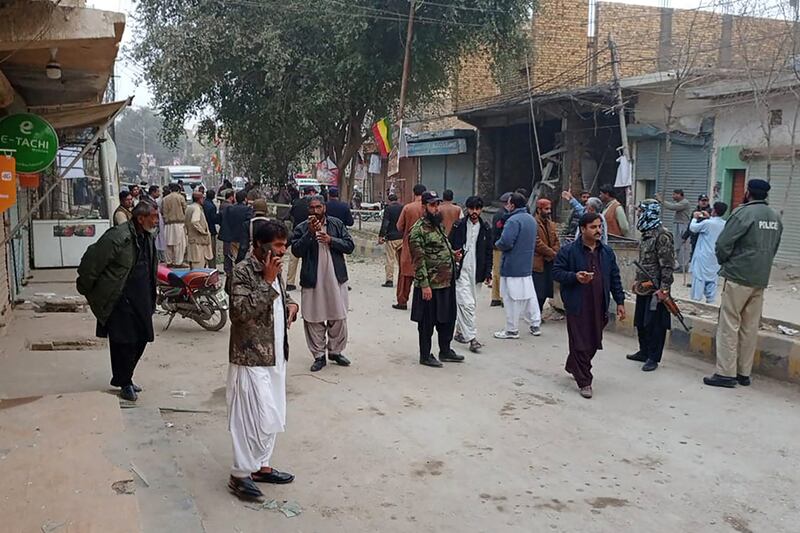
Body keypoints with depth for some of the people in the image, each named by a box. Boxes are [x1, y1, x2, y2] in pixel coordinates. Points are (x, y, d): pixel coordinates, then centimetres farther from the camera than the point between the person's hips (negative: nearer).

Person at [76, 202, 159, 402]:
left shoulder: (147, 238, 7)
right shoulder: (117, 237, -20)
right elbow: (91, 261, -17)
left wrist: (151, 299, 20)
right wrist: (87, 290, -7)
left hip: (141, 300, 8)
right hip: (120, 300, -8)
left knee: (141, 339, 12)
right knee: (123, 341, -1)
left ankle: (124, 377, 30)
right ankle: (124, 384, 15)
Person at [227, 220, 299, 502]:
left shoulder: (274, 270, 9)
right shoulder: (243, 271, -16)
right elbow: (241, 311, -26)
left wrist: (291, 304, 4)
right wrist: (267, 281, -25)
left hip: (275, 355, 9)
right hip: (252, 358, -9)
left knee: (272, 417, 15)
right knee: (259, 419, -6)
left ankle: (261, 466, 29)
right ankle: (239, 475, 8)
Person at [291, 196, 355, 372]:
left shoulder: (337, 224, 4)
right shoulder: (301, 228, 1)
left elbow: (350, 246, -1)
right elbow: (296, 251, -11)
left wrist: (330, 240, -14)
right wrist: (310, 233, -19)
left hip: (336, 278, 1)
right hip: (312, 281, -1)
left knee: (338, 318, 8)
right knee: (313, 320, 3)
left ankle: (335, 351, 24)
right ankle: (319, 355, 16)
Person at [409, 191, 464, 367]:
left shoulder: (438, 225, 13)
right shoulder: (418, 230, -15)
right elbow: (419, 260, -18)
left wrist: (453, 254, 4)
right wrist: (424, 285, -21)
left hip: (447, 282, 9)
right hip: (430, 285, -9)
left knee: (448, 318, 18)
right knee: (427, 322, 4)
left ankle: (445, 351, 32)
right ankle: (425, 356, 16)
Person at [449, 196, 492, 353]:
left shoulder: (485, 228, 7)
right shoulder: (458, 226, -1)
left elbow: (489, 252, 11)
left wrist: (488, 273, 6)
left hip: (477, 272, 4)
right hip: (461, 270, -3)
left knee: (471, 304, 10)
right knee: (466, 303, -12)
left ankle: (460, 332, 26)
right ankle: (472, 338, -9)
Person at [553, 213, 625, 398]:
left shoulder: (607, 252, 10)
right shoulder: (568, 251, -6)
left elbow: (615, 278, 15)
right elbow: (556, 272, -4)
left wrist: (620, 302, 11)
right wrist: (575, 277, -20)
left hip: (599, 306, 5)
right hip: (577, 306, -5)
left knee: (594, 343, 12)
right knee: (580, 344, -2)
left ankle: (572, 366, 36)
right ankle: (584, 382, 9)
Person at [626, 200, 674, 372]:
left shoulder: (662, 235, -17)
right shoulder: (646, 234, 12)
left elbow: (668, 265, -20)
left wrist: (664, 289, -22)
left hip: (655, 289, -9)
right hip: (643, 287, 9)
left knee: (654, 324, -1)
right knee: (640, 321, 17)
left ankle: (653, 358, 8)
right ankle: (644, 352, 31)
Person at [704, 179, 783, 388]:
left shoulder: (743, 213, -13)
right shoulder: (776, 217, 10)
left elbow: (723, 243, -13)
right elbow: (774, 248, 16)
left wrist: (723, 262, 5)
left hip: (738, 278, -7)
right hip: (761, 279, 7)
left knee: (729, 325, -2)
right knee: (750, 327, 10)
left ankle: (726, 373, -3)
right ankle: (744, 373, 16)